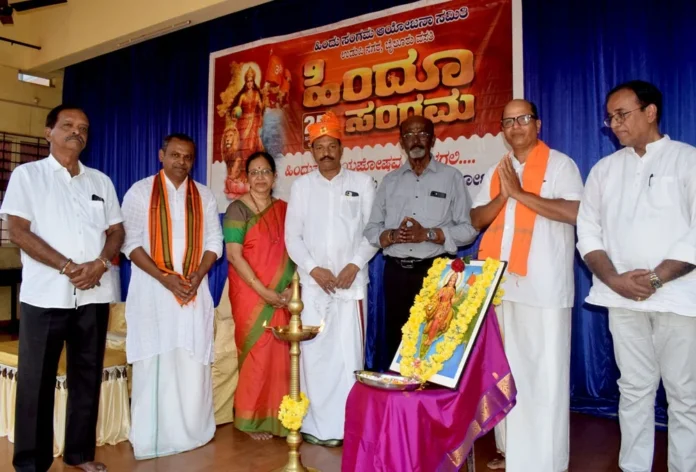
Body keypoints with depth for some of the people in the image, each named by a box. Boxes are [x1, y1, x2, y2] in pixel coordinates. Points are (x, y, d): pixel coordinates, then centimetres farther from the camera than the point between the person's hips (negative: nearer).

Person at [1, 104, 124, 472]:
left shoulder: (100, 181, 14)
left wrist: (100, 263, -10)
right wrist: (67, 267, -15)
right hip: (45, 294, -3)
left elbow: (116, 231, 10)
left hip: (94, 294, 4)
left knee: (88, 374, 9)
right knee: (36, 379, 3)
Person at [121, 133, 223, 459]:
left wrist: (197, 276, -10)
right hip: (152, 288, -2)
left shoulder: (204, 196, 9)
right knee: (154, 362, 1)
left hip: (195, 289, 2)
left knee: (192, 363, 3)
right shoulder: (140, 191, 0)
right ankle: (152, 436, 13)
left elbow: (214, 242, 6)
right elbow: (130, 242, -6)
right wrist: (164, 277, -15)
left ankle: (192, 432, 16)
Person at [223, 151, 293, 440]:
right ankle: (252, 419, 19)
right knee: (257, 352, 1)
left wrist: (291, 288, -6)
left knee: (279, 353, 6)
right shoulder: (238, 209, -4)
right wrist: (264, 291, -17)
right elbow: (234, 256, -12)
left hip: (282, 297, 4)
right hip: (250, 295, -4)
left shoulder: (284, 209, 9)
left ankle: (275, 416, 23)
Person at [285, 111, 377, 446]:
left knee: (348, 352, -1)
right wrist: (313, 269, -6)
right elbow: (292, 235, 6)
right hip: (312, 282, 2)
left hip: (351, 281, -1)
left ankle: (347, 424, 9)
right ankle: (316, 424, 13)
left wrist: (355, 265, -9)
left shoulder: (362, 183, 6)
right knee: (313, 352, 2)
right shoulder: (301, 186, 10)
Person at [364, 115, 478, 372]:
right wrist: (392, 236, -12)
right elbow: (371, 230, 8)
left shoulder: (451, 177, 3)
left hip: (436, 271, -3)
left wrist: (428, 234, -15)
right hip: (396, 272, 3)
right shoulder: (390, 181, 12)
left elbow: (469, 228, -3)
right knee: (395, 341, 10)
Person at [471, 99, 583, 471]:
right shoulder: (495, 172, 16)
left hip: (544, 286, -5)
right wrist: (503, 196, -6)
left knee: (545, 371, -1)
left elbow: (573, 212, -14)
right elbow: (477, 219, 11)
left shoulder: (560, 164, 0)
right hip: (501, 283, 6)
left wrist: (519, 193, -13)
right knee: (506, 368, 12)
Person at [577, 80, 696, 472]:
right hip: (622, 298, 3)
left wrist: (656, 278, -15)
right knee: (634, 389, 11)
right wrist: (614, 279, -7)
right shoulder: (605, 169, 11)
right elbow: (588, 231, 7)